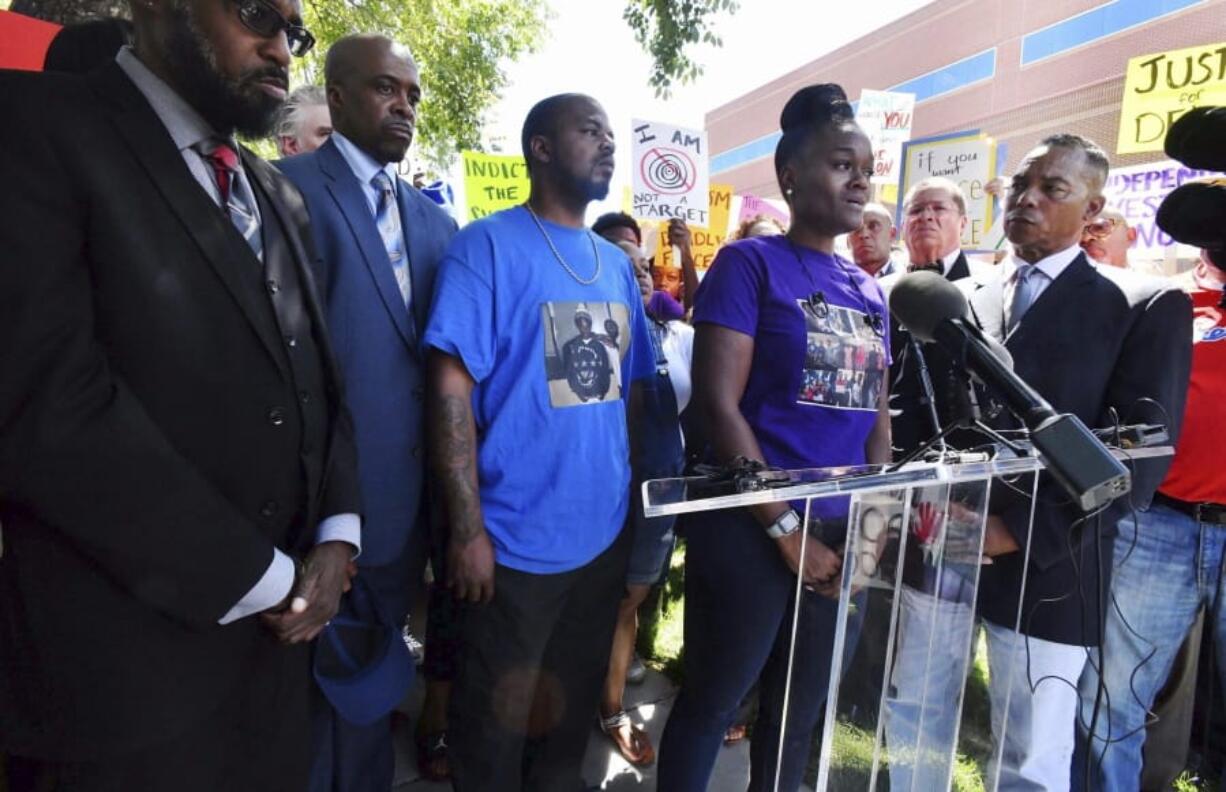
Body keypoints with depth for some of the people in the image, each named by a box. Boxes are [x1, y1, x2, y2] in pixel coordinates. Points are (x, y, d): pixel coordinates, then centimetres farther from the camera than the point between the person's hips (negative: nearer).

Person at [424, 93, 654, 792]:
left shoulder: (616, 264, 9)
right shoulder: (488, 245, -10)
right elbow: (450, 387, -15)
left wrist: (636, 498, 9)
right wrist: (467, 529, -18)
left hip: (605, 534, 6)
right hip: (516, 541, -5)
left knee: (573, 712, 23)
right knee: (496, 723, 14)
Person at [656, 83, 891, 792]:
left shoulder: (868, 291, 10)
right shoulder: (751, 263, -8)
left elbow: (876, 413, 14)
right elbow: (718, 406, -15)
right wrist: (786, 529, -13)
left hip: (840, 537, 6)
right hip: (752, 533, -6)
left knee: (801, 710, 20)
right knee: (712, 704, 10)